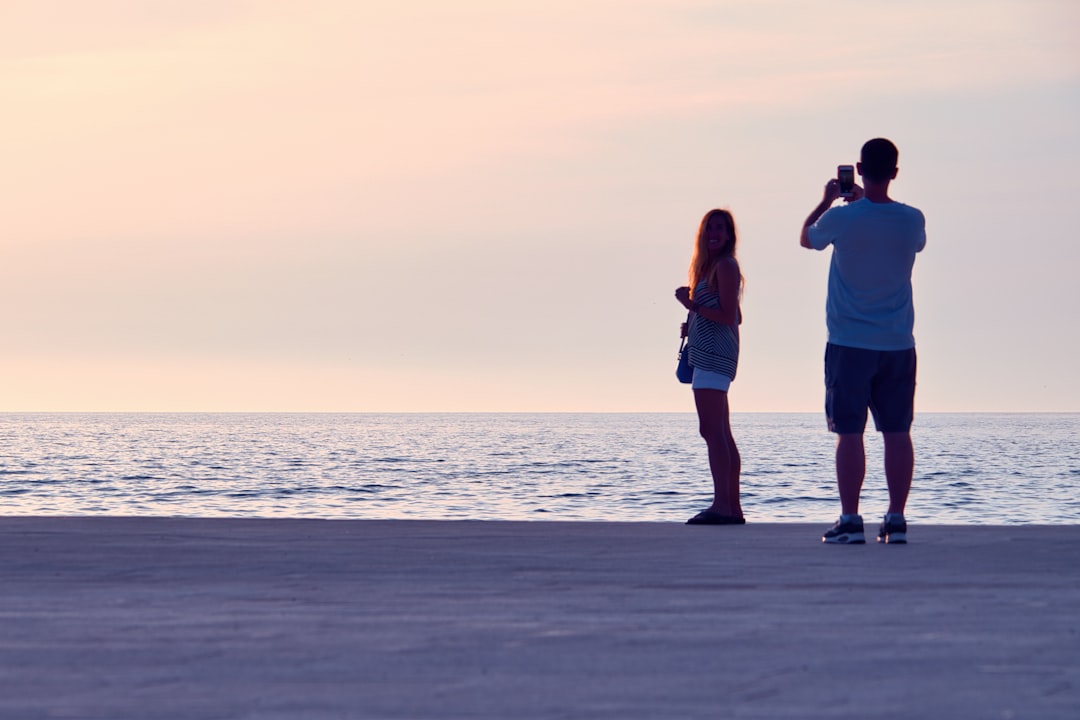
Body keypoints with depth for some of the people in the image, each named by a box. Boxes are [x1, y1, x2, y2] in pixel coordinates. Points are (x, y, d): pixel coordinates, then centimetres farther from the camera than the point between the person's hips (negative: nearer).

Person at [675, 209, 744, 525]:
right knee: (722, 433, 12)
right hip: (708, 354, 11)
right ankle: (732, 507, 15)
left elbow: (728, 316, -16)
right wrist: (694, 312, 12)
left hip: (714, 354, -11)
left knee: (711, 430, -16)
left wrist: (692, 305, -16)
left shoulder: (725, 265, -9)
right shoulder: (710, 266, 21)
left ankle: (721, 504, -23)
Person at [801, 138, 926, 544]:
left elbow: (806, 238, 11)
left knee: (849, 433, 0)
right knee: (897, 432, 5)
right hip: (898, 344, 3)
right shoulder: (912, 220, -1)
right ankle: (896, 520, 3)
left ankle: (850, 521, -3)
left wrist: (827, 200, 26)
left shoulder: (841, 218, -10)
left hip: (849, 344, -3)